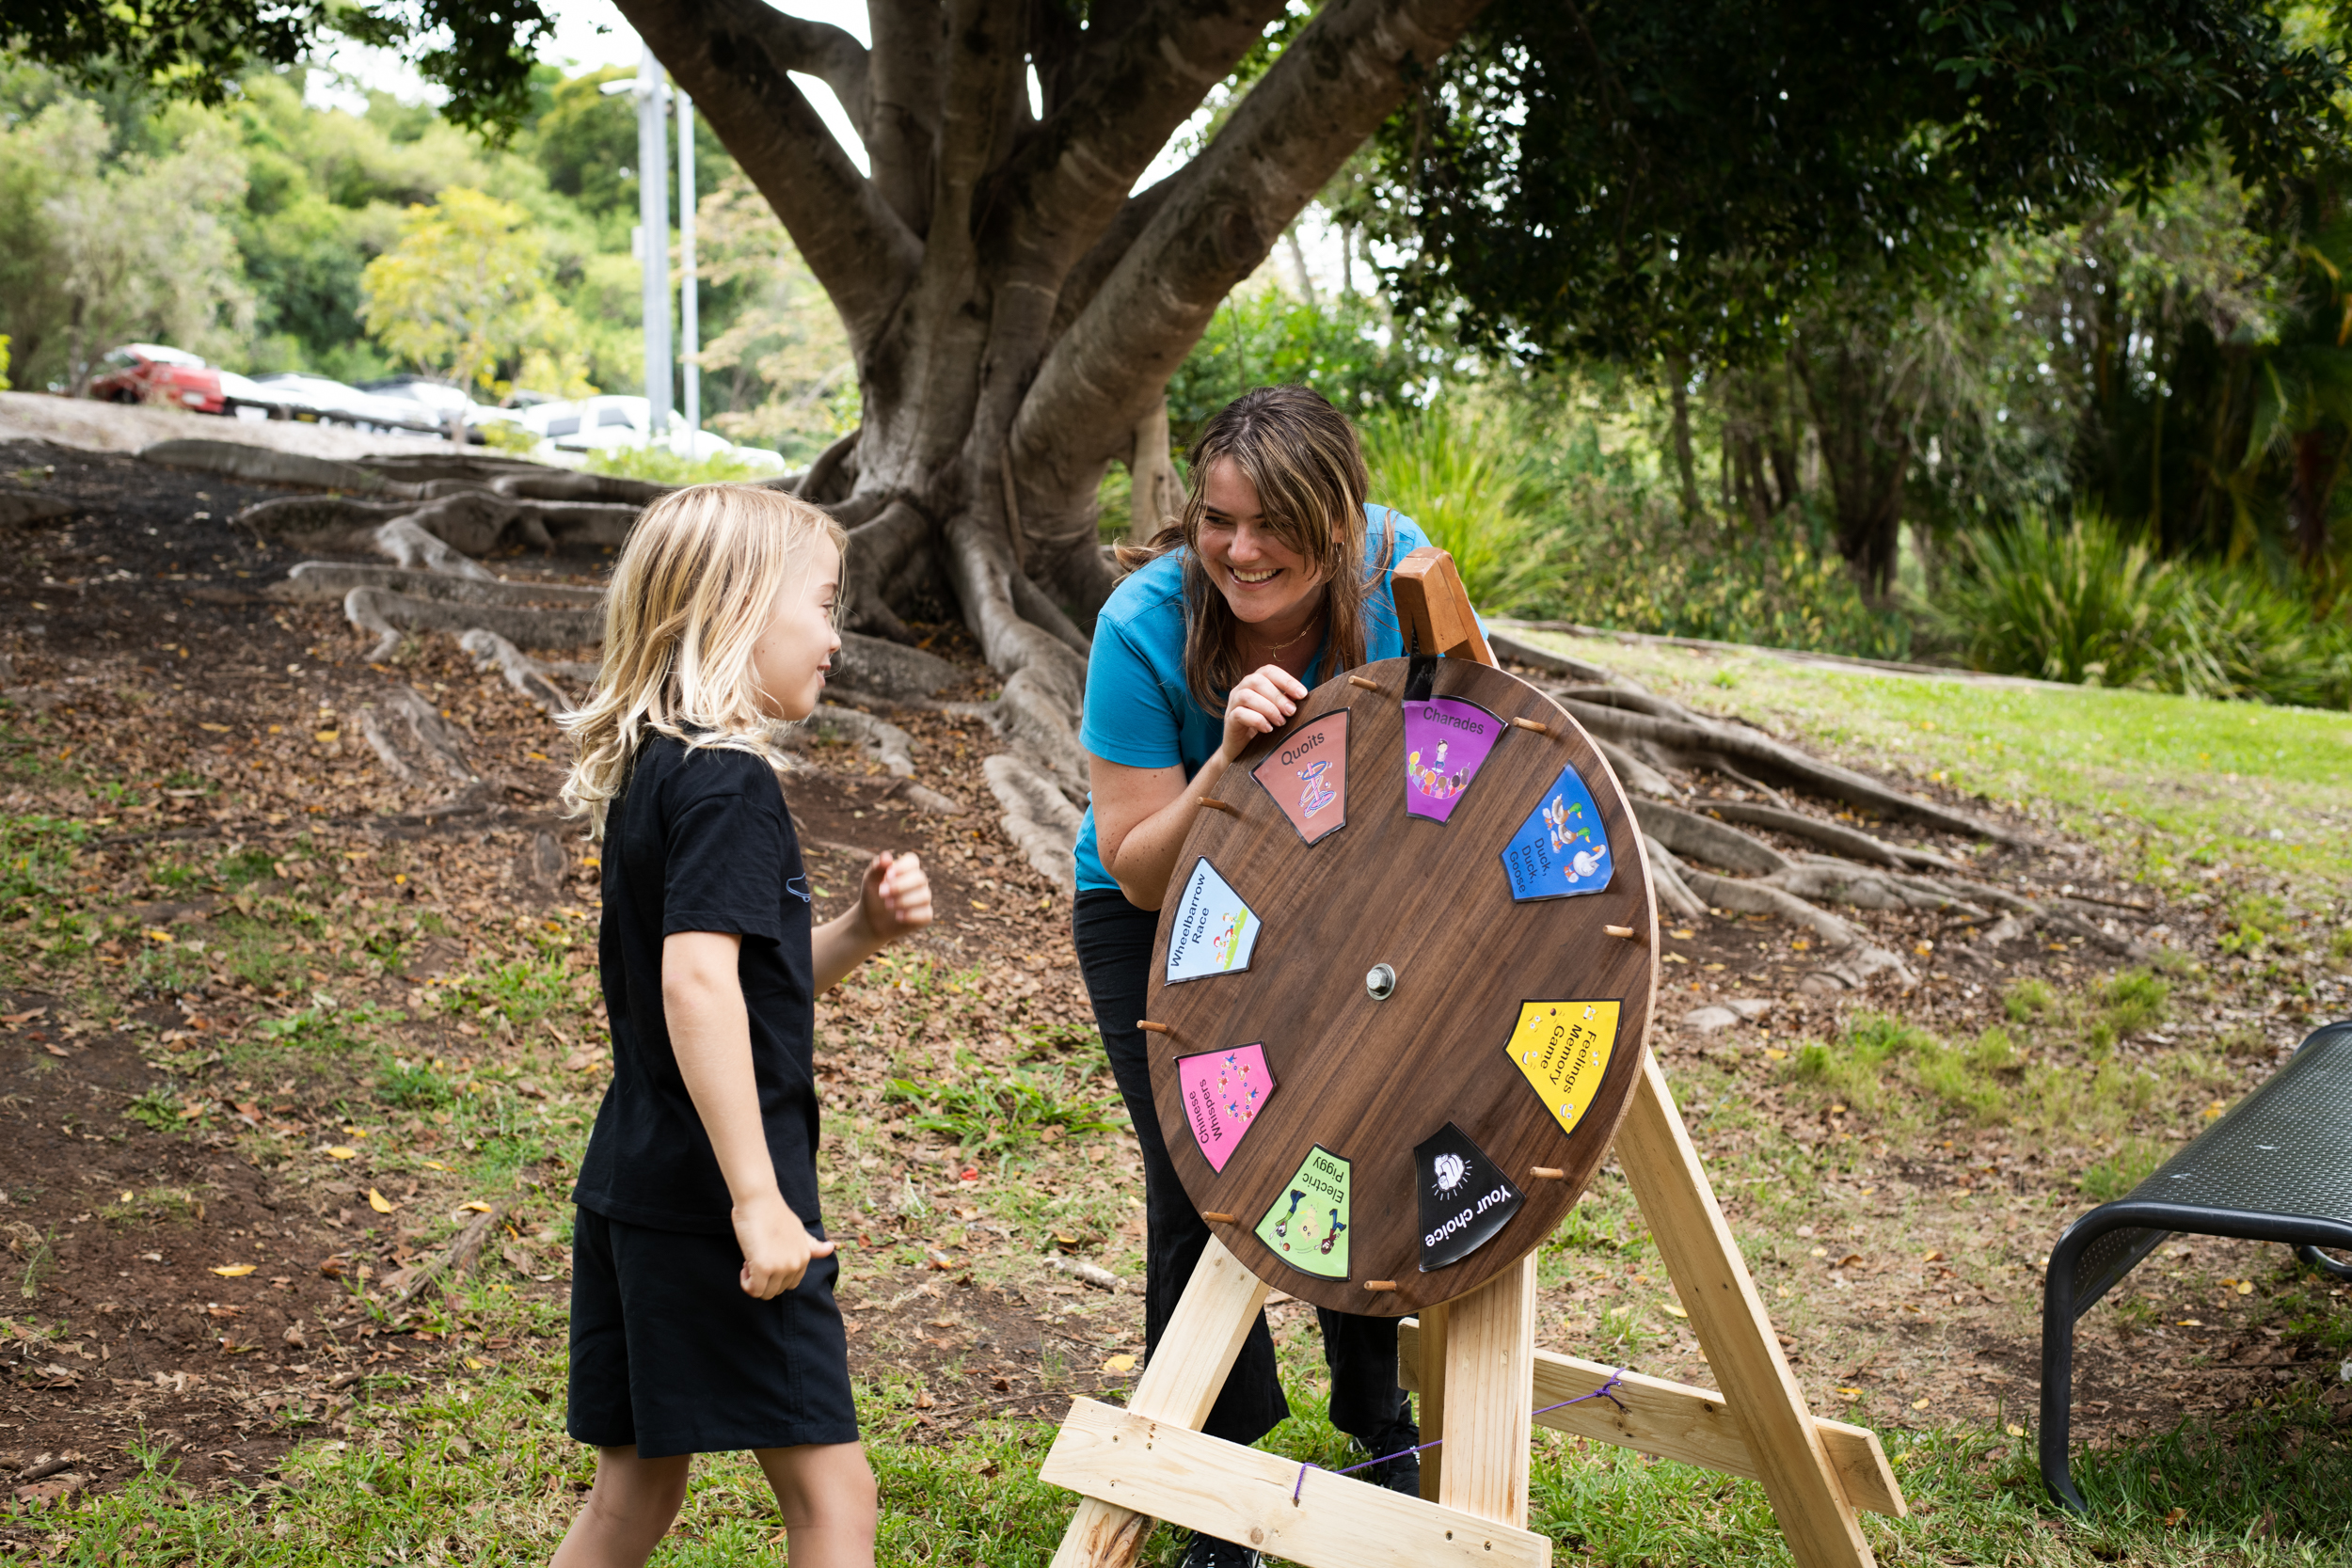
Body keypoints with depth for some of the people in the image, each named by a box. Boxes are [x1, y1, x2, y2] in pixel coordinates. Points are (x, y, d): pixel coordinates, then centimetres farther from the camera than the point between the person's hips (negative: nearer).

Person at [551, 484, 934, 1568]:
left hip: (635, 1191, 10)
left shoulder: (653, 771, 14)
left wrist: (861, 931, 5)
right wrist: (757, 1195, -27)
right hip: (707, 1196, -10)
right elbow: (697, 980, -27)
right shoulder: (728, 782, -16)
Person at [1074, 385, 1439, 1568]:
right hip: (1157, 915, -3)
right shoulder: (1144, 627, -31)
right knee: (1198, 1181, -7)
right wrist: (1230, 757, -42)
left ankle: (1381, 1427, 32)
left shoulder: (1396, 574, -24)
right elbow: (1142, 870, -26)